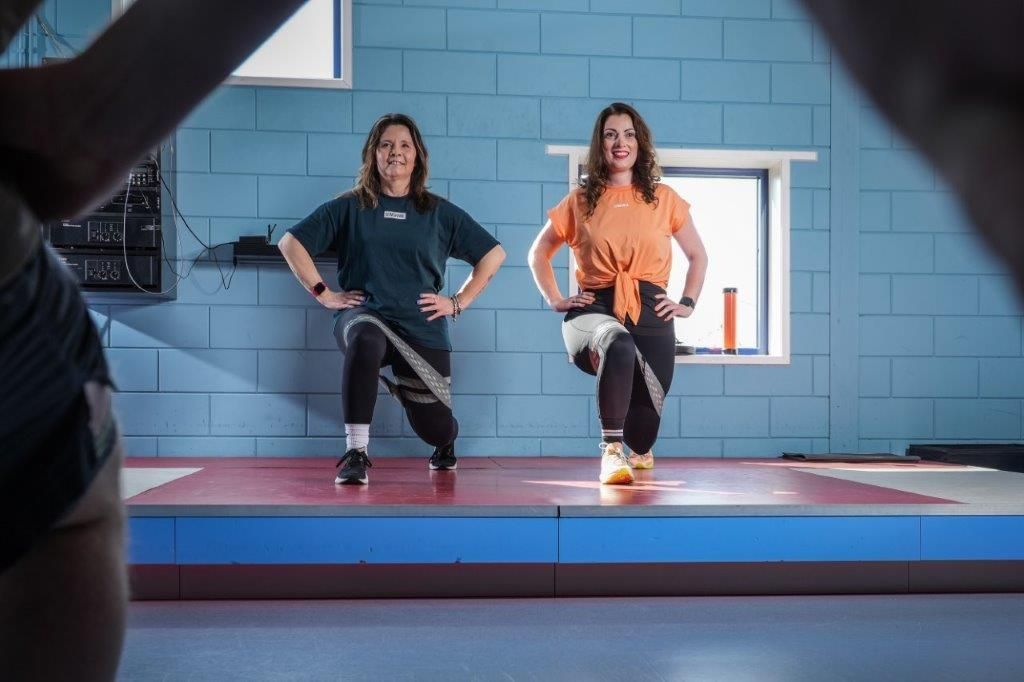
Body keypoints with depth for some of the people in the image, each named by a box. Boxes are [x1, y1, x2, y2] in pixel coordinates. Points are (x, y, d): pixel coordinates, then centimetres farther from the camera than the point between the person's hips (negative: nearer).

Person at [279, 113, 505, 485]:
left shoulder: (440, 212, 7)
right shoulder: (349, 207, 5)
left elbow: (494, 254, 13)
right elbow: (291, 243, 5)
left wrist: (458, 302, 6)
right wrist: (324, 294, -1)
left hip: (422, 328, 2)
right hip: (363, 314, -2)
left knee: (434, 429, 4)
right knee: (366, 339, -41)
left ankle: (446, 440, 47)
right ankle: (356, 454, -35)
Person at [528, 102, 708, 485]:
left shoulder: (663, 198, 11)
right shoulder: (580, 201, 10)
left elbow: (698, 256, 23)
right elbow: (538, 253, 22)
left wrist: (688, 303, 11)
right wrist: (555, 300, 9)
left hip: (649, 312, 2)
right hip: (595, 309, -2)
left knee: (644, 422, 3)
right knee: (619, 343, -41)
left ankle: (639, 452, 45)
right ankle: (611, 452, -34)